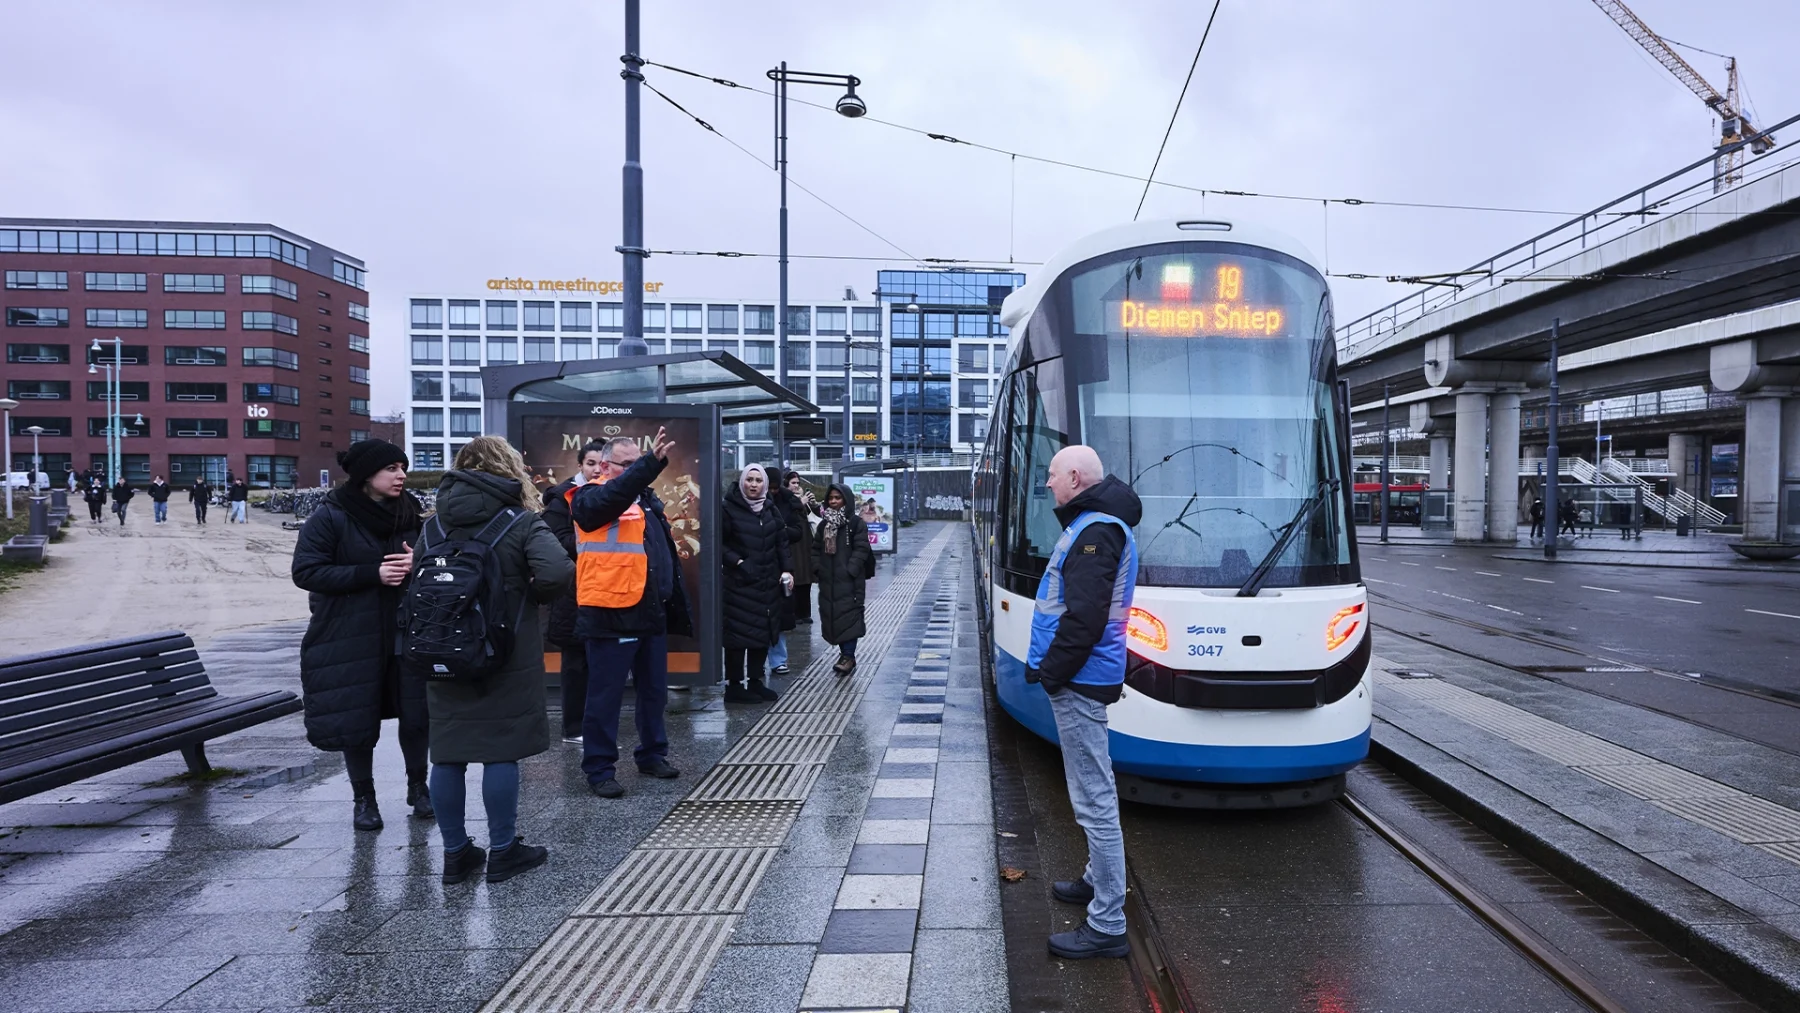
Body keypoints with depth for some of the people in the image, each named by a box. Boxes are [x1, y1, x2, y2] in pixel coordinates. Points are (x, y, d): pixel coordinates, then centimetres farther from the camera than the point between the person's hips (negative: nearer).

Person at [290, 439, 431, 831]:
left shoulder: (408, 512, 5)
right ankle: (364, 798, 25)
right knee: (356, 719, 5)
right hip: (351, 638, -3)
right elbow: (305, 571, -12)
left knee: (416, 711, 5)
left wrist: (419, 562, -12)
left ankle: (418, 786, 27)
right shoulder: (330, 516, -8)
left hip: (407, 633, 3)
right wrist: (373, 573, -21)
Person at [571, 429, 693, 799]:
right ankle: (600, 768, 10)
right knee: (606, 695, 0)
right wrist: (652, 463, -41)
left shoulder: (646, 499, 17)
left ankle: (652, 754, 30)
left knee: (654, 691, 16)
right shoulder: (592, 498, -5)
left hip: (651, 613, 8)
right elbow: (616, 493, -30)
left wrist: (678, 606, 19)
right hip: (611, 614, -8)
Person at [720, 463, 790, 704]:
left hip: (768, 582, 6)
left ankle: (755, 681, 21)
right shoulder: (729, 509, -7)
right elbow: (719, 543, -8)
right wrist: (737, 562, -17)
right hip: (740, 582, -6)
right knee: (739, 632, -6)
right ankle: (735, 686, 3)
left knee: (764, 632, 9)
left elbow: (781, 543, 14)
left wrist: (786, 570, 5)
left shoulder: (771, 511, 10)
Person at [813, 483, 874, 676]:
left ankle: (849, 656, -6)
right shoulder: (824, 524, 13)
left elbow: (861, 549, -11)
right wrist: (817, 569, 2)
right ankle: (845, 654, 17)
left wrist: (850, 570, -18)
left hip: (849, 579, -6)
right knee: (832, 616, 7)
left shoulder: (856, 523, -5)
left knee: (848, 615, -9)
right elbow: (816, 548, 14)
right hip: (828, 580, 6)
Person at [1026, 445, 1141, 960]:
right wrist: (1051, 668, 17)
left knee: (1093, 800, -6)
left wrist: (1052, 673, -16)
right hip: (1082, 679, 11)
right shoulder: (1095, 522, 15)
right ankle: (1099, 880, 39)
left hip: (1079, 683, -11)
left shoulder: (1095, 530, -18)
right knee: (1095, 791, 22)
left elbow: (1084, 617, -26)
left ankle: (1106, 926, 1)